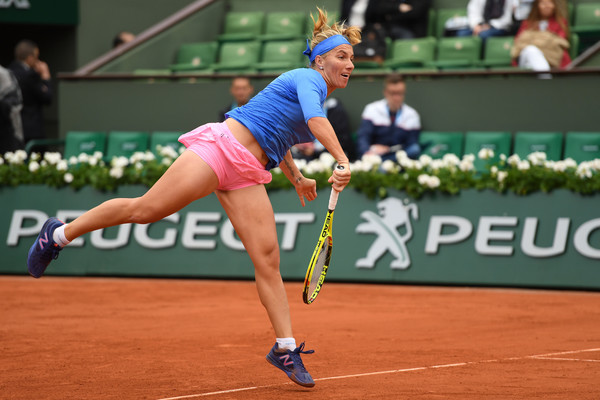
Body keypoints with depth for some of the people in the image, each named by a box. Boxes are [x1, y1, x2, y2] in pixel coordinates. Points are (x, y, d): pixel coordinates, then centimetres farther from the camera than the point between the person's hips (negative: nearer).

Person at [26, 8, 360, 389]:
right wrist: (342, 162, -37)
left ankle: (286, 349, -3)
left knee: (268, 260, -4)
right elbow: (316, 119, -27)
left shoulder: (316, 95, 22)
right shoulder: (308, 79, -5)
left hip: (247, 175, 9)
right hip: (220, 146, -9)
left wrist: (297, 178, 40)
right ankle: (59, 234, 8)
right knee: (144, 208, -9)